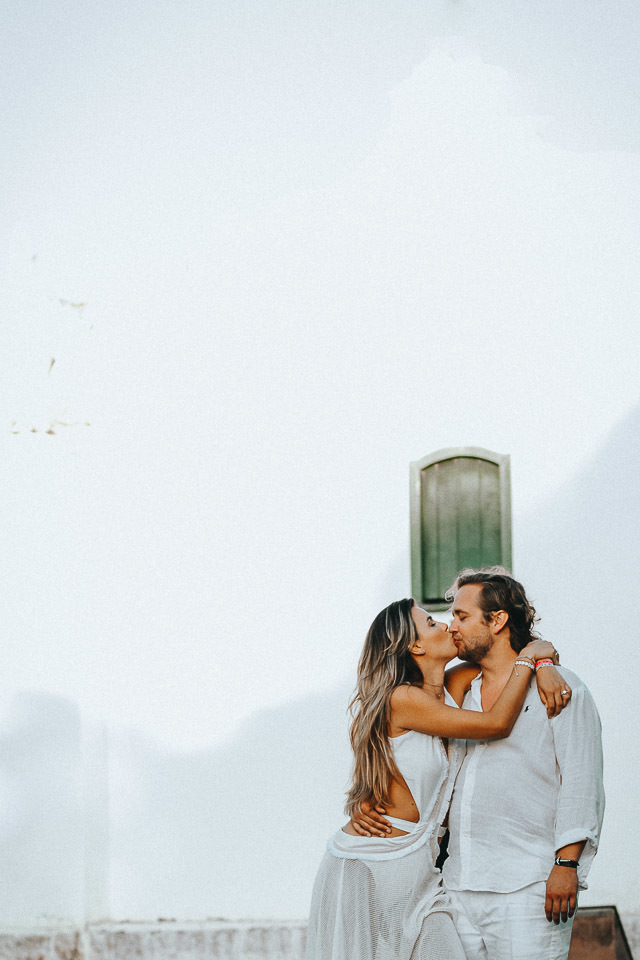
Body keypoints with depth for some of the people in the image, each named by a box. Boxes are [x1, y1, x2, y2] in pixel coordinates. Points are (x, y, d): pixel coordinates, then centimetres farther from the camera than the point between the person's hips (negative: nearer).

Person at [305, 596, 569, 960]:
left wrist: (543, 663, -2)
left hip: (418, 871, 7)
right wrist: (529, 658, -8)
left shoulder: (451, 690, 8)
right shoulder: (402, 699, -15)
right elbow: (496, 723, -17)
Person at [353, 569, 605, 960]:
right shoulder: (462, 696, 20)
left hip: (528, 886, -6)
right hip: (460, 887, 6)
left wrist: (566, 863, -15)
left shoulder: (559, 688, 1)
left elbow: (580, 780, -6)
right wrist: (372, 804, 5)